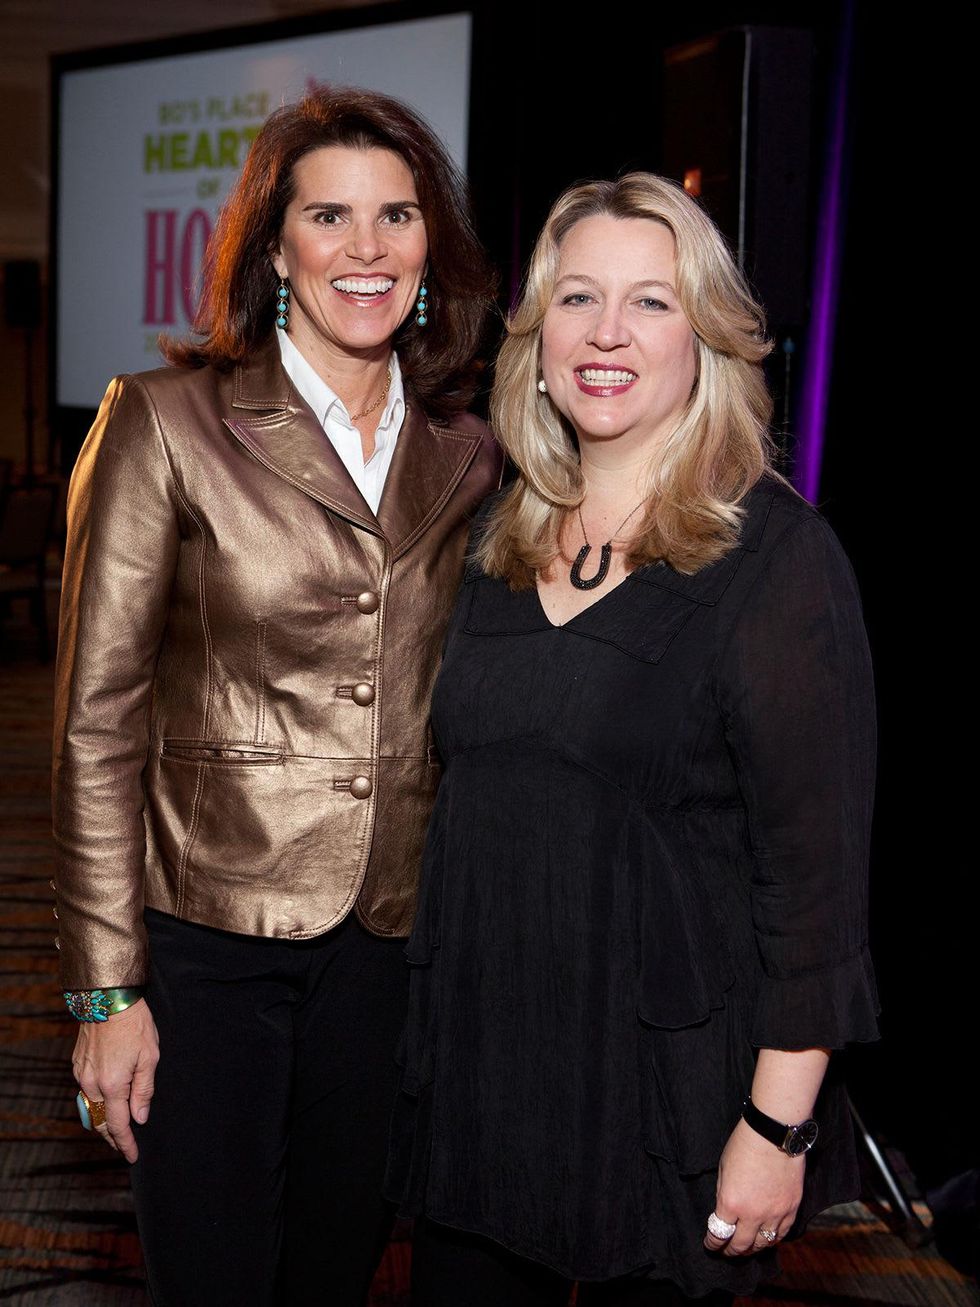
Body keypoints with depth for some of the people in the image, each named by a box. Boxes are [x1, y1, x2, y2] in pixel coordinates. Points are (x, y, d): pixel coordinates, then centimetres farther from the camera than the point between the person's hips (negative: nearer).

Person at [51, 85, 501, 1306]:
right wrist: (107, 988, -9)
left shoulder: (468, 459, 5)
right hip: (207, 932, -3)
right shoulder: (167, 424, -7)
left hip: (395, 942, 4)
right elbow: (98, 722, -7)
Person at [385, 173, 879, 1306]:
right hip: (475, 1067, 5)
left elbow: (817, 861, -14)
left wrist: (778, 1127, -16)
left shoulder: (776, 554, -12)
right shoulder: (499, 539, 6)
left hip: (668, 1086, -5)